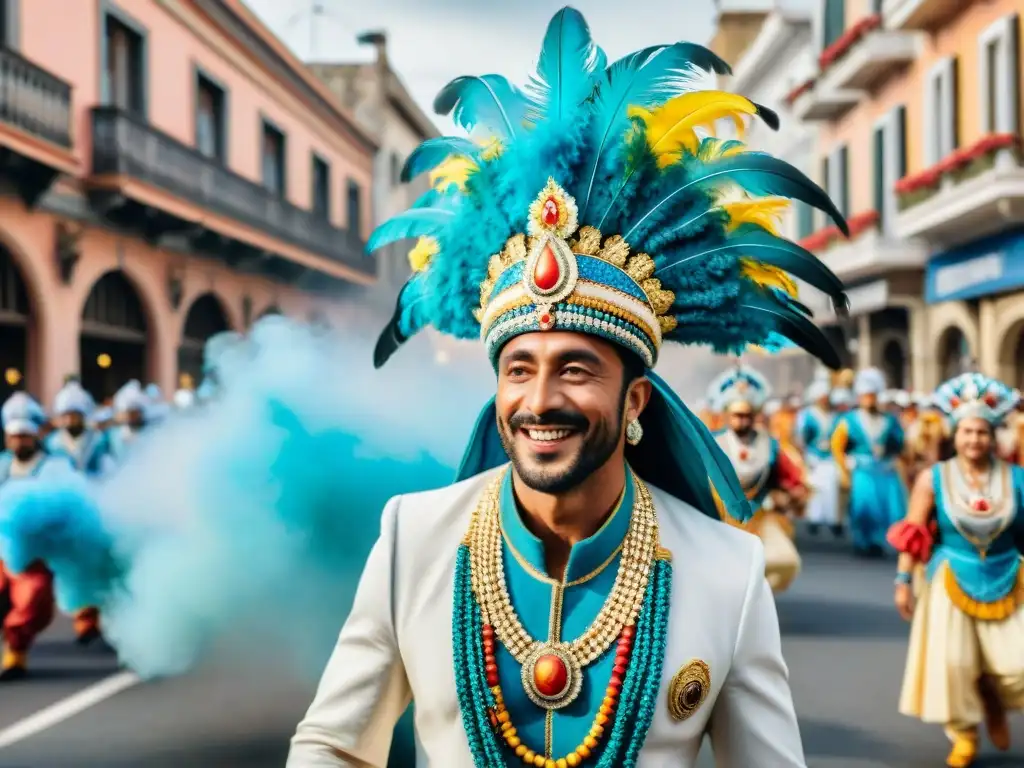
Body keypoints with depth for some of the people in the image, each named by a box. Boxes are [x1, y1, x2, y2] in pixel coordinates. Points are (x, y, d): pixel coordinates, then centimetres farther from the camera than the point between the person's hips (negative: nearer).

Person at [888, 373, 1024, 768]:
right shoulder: (933, 479, -5)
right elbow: (913, 536, -2)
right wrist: (904, 581, -5)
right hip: (950, 581, -1)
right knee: (951, 660, -4)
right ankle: (964, 736, 17)